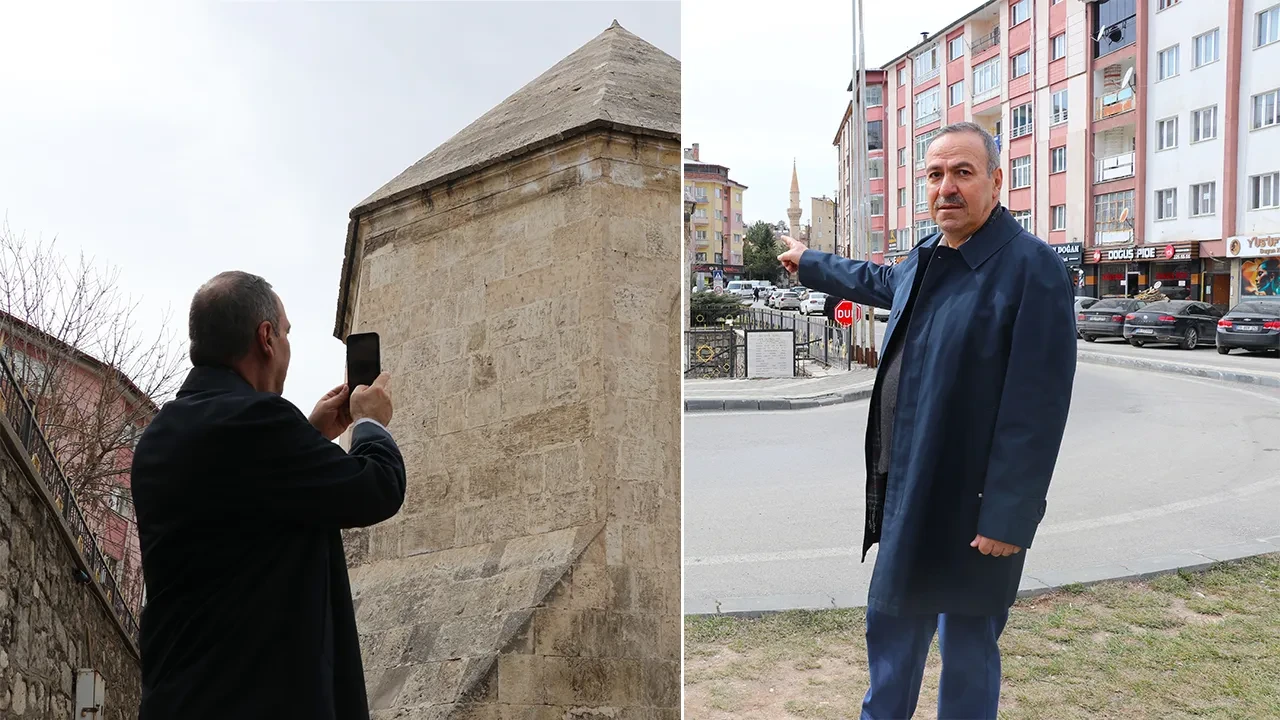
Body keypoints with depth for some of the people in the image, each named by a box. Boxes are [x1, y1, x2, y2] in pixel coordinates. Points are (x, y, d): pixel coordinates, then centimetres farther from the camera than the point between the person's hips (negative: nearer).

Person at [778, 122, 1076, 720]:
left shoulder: (1032, 268, -18)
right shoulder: (926, 258, 8)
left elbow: (1037, 405, -21)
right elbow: (880, 282, 32)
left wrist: (1009, 518, -21)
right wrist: (809, 263, 44)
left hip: (971, 504, -8)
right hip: (905, 489, 8)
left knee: (967, 649, 11)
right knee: (889, 626, 22)